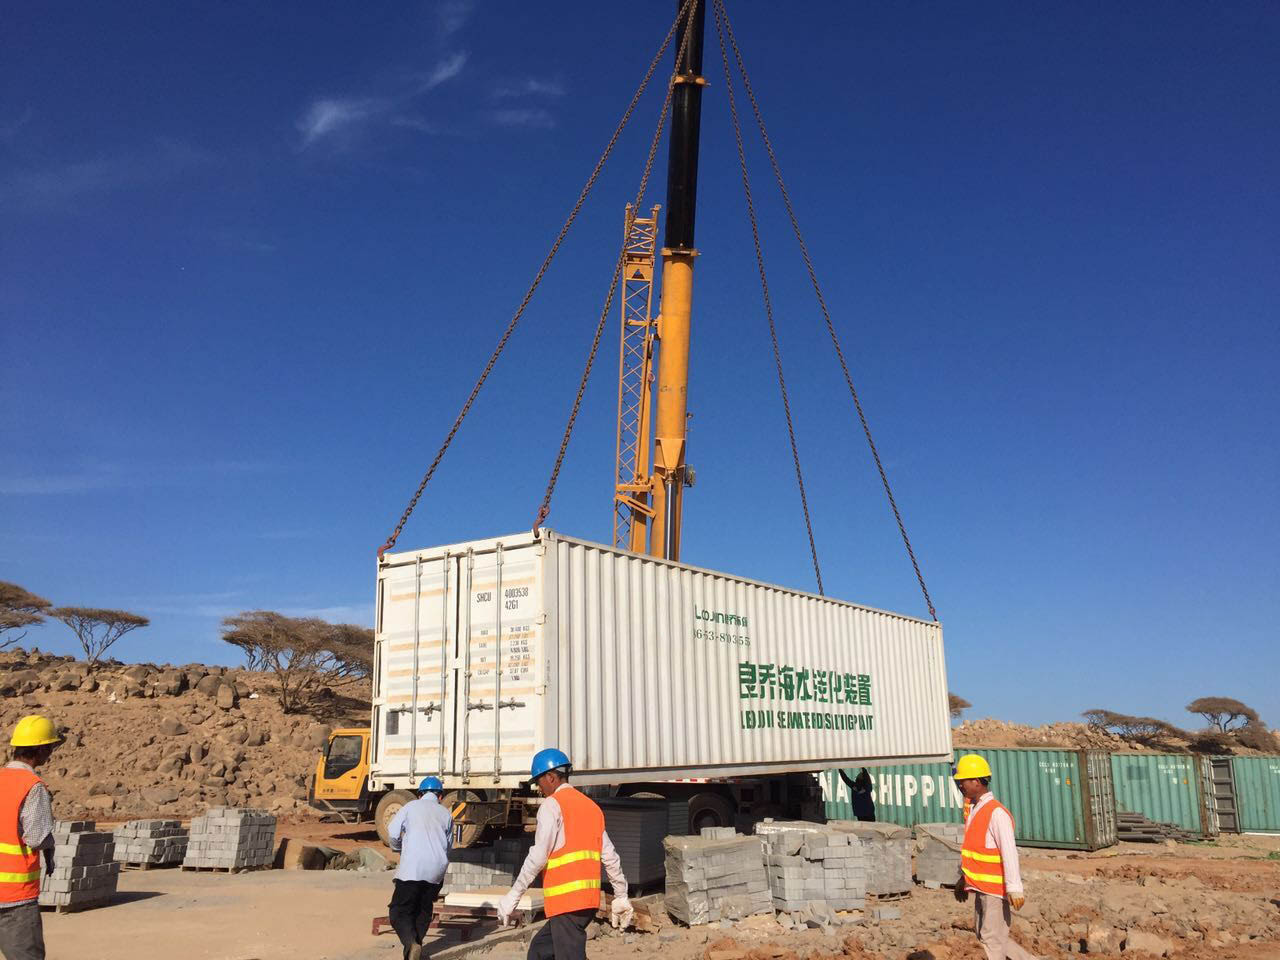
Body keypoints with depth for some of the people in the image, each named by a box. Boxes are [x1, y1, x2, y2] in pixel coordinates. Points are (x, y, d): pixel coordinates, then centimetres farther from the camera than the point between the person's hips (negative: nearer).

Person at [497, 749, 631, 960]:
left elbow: (538, 857, -12)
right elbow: (610, 857, 16)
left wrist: (513, 895, -7)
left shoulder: (552, 804, -5)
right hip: (589, 899, 8)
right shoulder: (591, 806, 17)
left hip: (566, 899, -8)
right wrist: (621, 896, 21)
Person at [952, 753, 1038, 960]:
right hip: (980, 886, 9)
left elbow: (1009, 852, -22)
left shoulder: (996, 813, -19)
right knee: (983, 933, 15)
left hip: (995, 887, -9)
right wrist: (963, 879, 20)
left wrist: (1014, 888, -24)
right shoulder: (973, 810, 9)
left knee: (992, 937, -2)